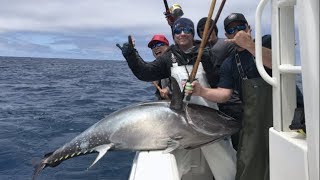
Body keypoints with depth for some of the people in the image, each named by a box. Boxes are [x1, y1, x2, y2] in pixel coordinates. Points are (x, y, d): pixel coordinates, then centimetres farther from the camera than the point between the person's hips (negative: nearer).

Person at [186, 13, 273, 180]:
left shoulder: (267, 42, 2)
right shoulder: (229, 64, 10)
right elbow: (224, 94, 1)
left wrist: (249, 44, -25)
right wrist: (201, 91, -17)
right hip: (253, 118, 3)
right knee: (247, 163, 5)